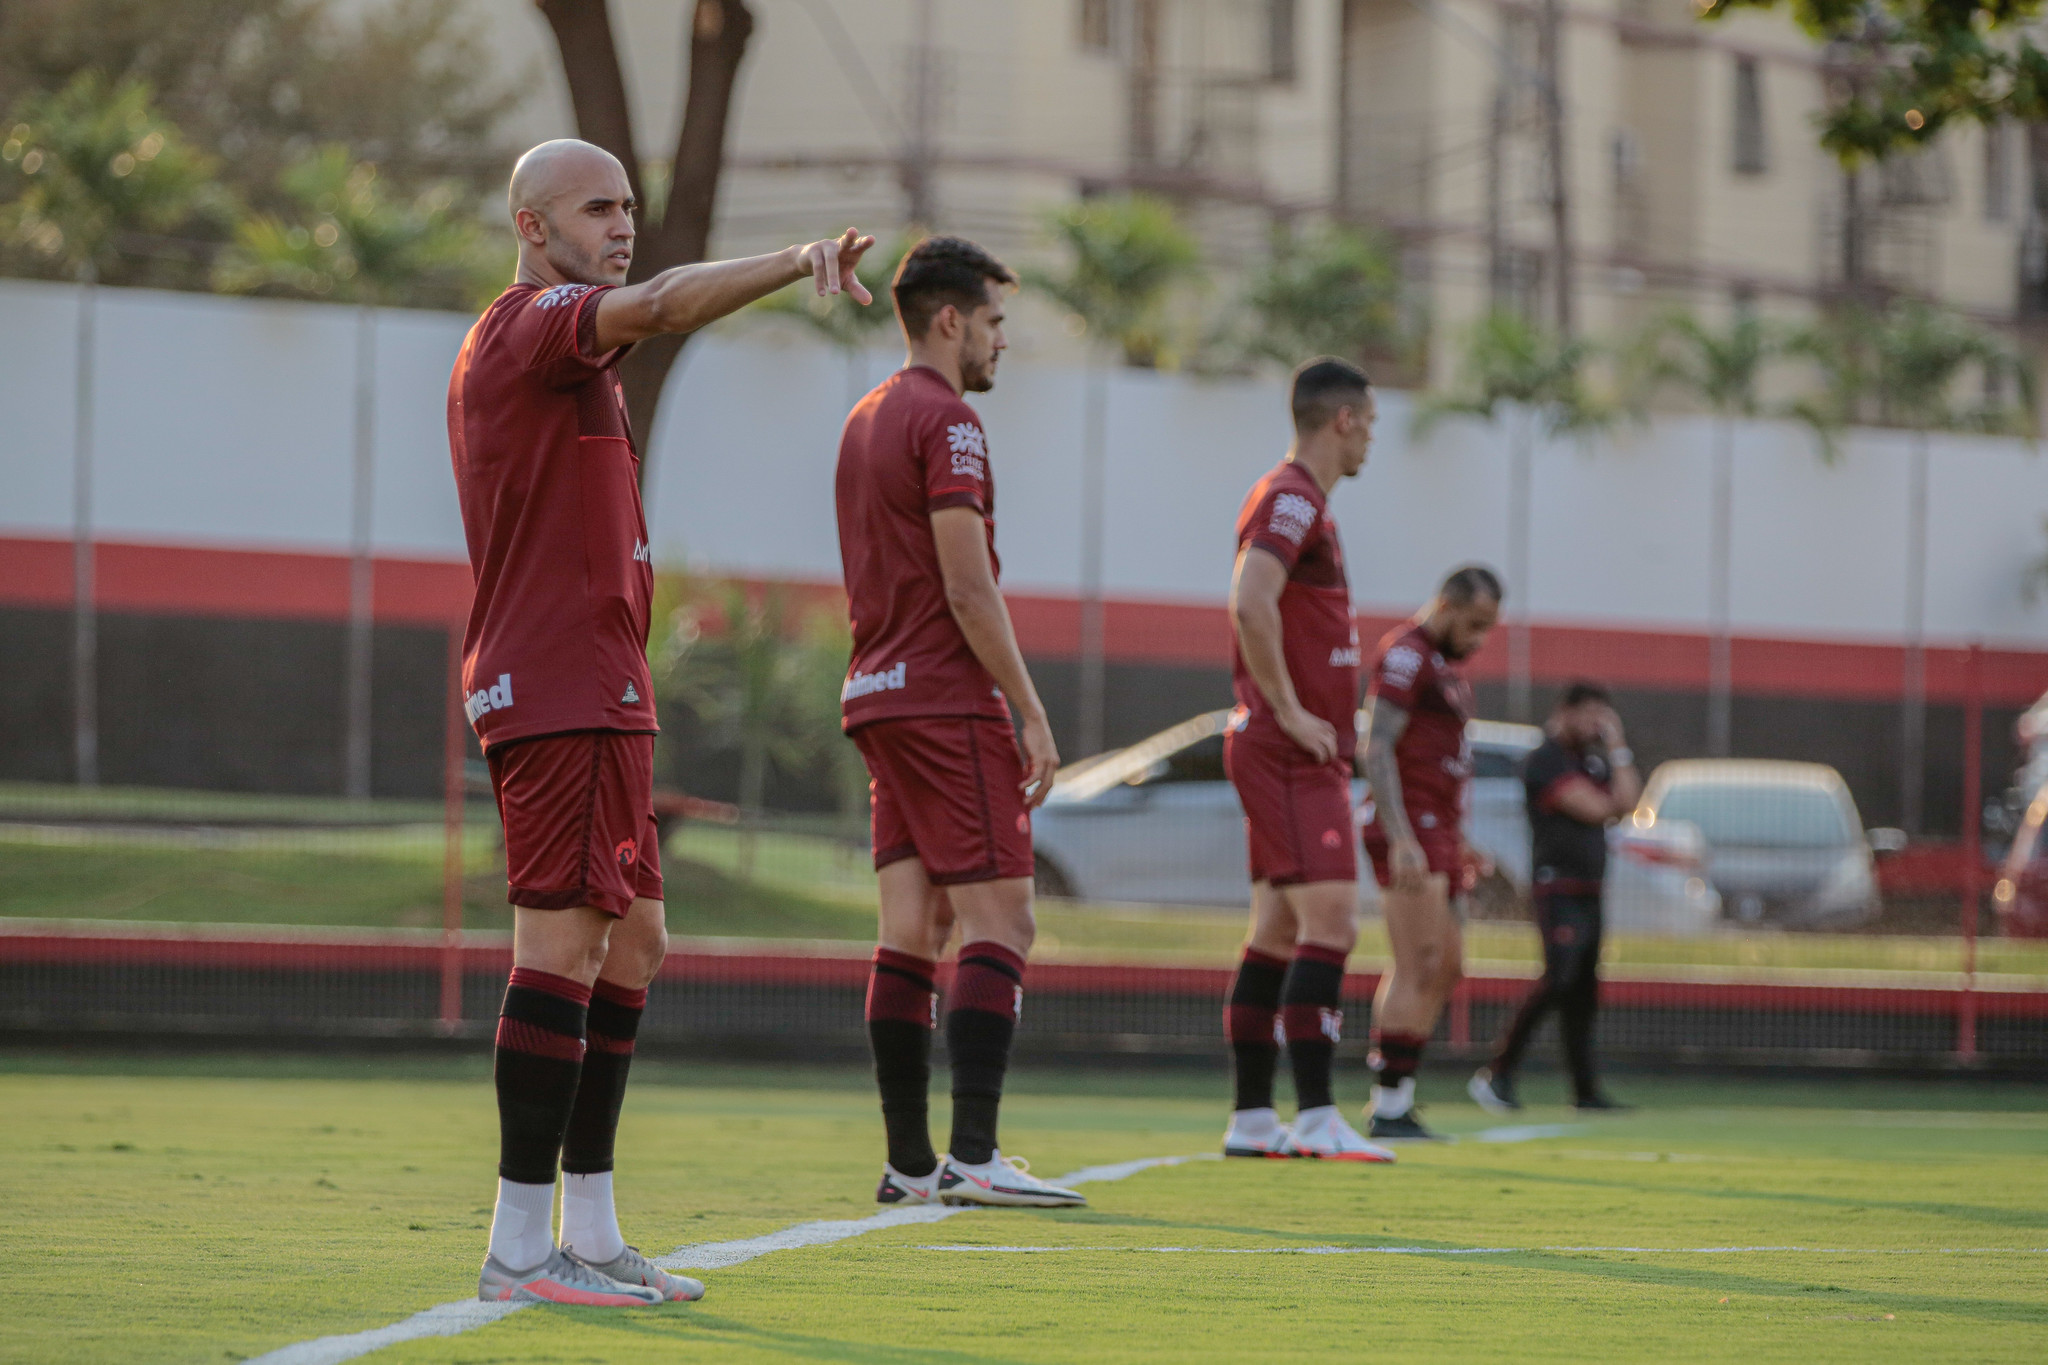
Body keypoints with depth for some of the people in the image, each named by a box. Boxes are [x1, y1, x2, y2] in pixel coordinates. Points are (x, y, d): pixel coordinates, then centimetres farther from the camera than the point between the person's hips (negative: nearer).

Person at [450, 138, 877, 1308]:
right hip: (562, 694, -11)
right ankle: (521, 1245, -12)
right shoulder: (535, 325, -9)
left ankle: (590, 1232, 15)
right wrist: (799, 262, -36)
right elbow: (664, 303, -28)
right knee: (564, 939, -12)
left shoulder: (551, 348, 23)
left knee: (631, 941, 12)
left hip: (593, 694, 11)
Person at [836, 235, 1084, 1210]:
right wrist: (1031, 711, -12)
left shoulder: (865, 419, 18)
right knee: (1000, 921, -9)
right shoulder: (945, 420, -11)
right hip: (947, 699, -9)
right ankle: (972, 1156, -17)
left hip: (878, 696, 9)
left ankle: (909, 1162, 3)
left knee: (913, 928, 6)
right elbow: (969, 589, -16)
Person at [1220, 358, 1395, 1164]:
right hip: (1289, 755, -10)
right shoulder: (1291, 499, -12)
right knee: (1330, 922, -15)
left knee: (1279, 931, 10)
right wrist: (1290, 712, -22)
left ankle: (1251, 1119, 11)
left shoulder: (1303, 503, 20)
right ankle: (1316, 1119, -18)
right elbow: (1250, 603, -26)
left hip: (1305, 754, 10)